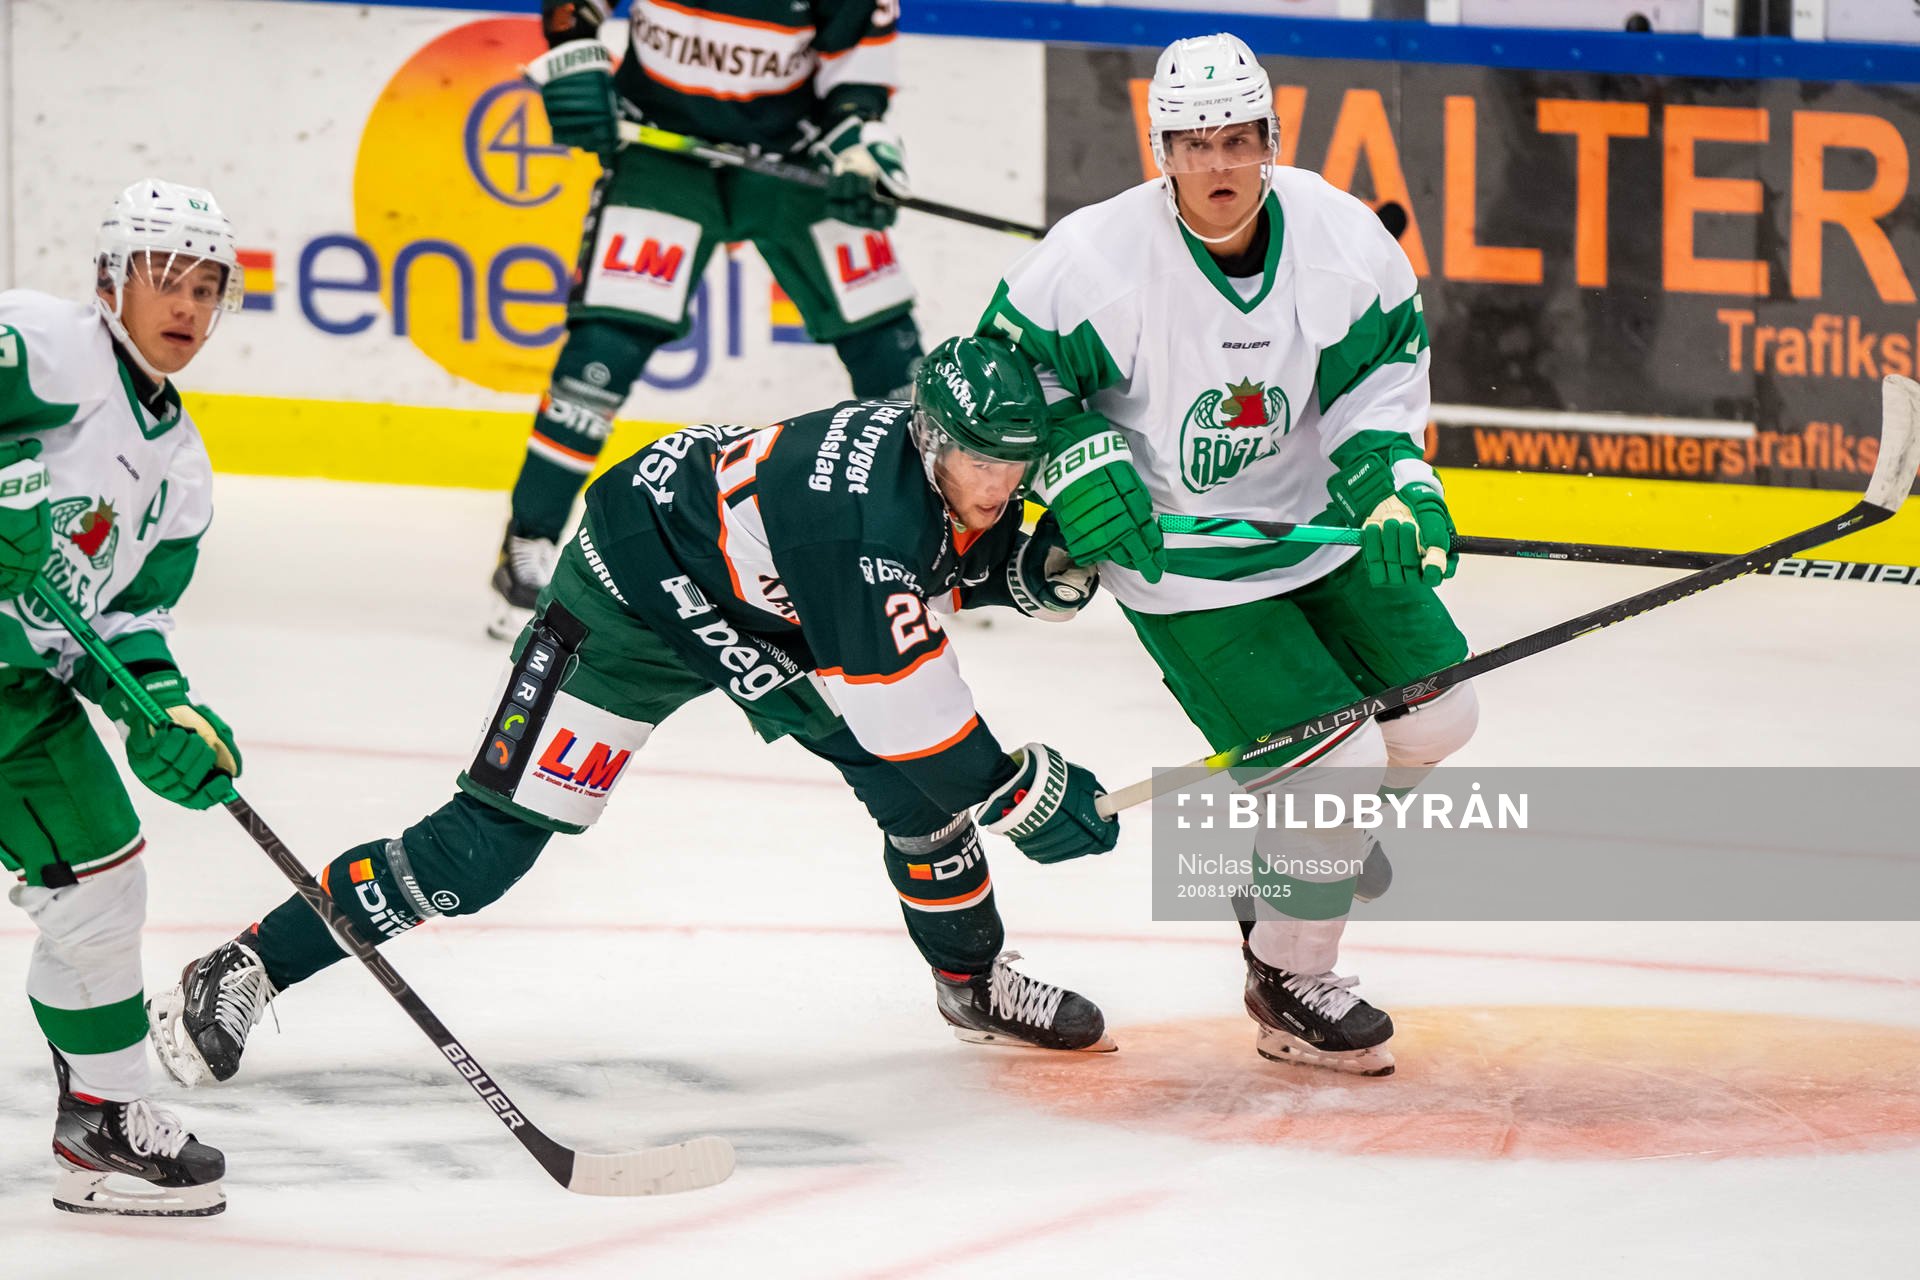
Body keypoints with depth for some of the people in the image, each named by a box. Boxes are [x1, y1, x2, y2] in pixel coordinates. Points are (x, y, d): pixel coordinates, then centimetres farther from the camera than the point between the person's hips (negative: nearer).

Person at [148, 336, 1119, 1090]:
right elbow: (896, 702, -35)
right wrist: (1021, 795, -28)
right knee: (494, 837, -13)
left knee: (921, 781, -1)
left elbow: (948, 561, 9)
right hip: (639, 596, -8)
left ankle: (974, 979, 24)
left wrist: (1039, 569, -12)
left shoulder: (953, 448, -14)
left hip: (763, 603, 8)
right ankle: (242, 973, -7)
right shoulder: (862, 515, -39)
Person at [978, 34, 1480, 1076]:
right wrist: (1080, 465, -21)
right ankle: (1287, 986, 10)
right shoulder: (1098, 257, -25)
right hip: (1182, 563, -5)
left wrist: (1392, 478, -12)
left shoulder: (1335, 233, -14)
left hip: (1318, 523, 5)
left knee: (1435, 713, 11)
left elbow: (1386, 356, 2)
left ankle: (1322, 828, 42)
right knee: (1337, 761, -12)